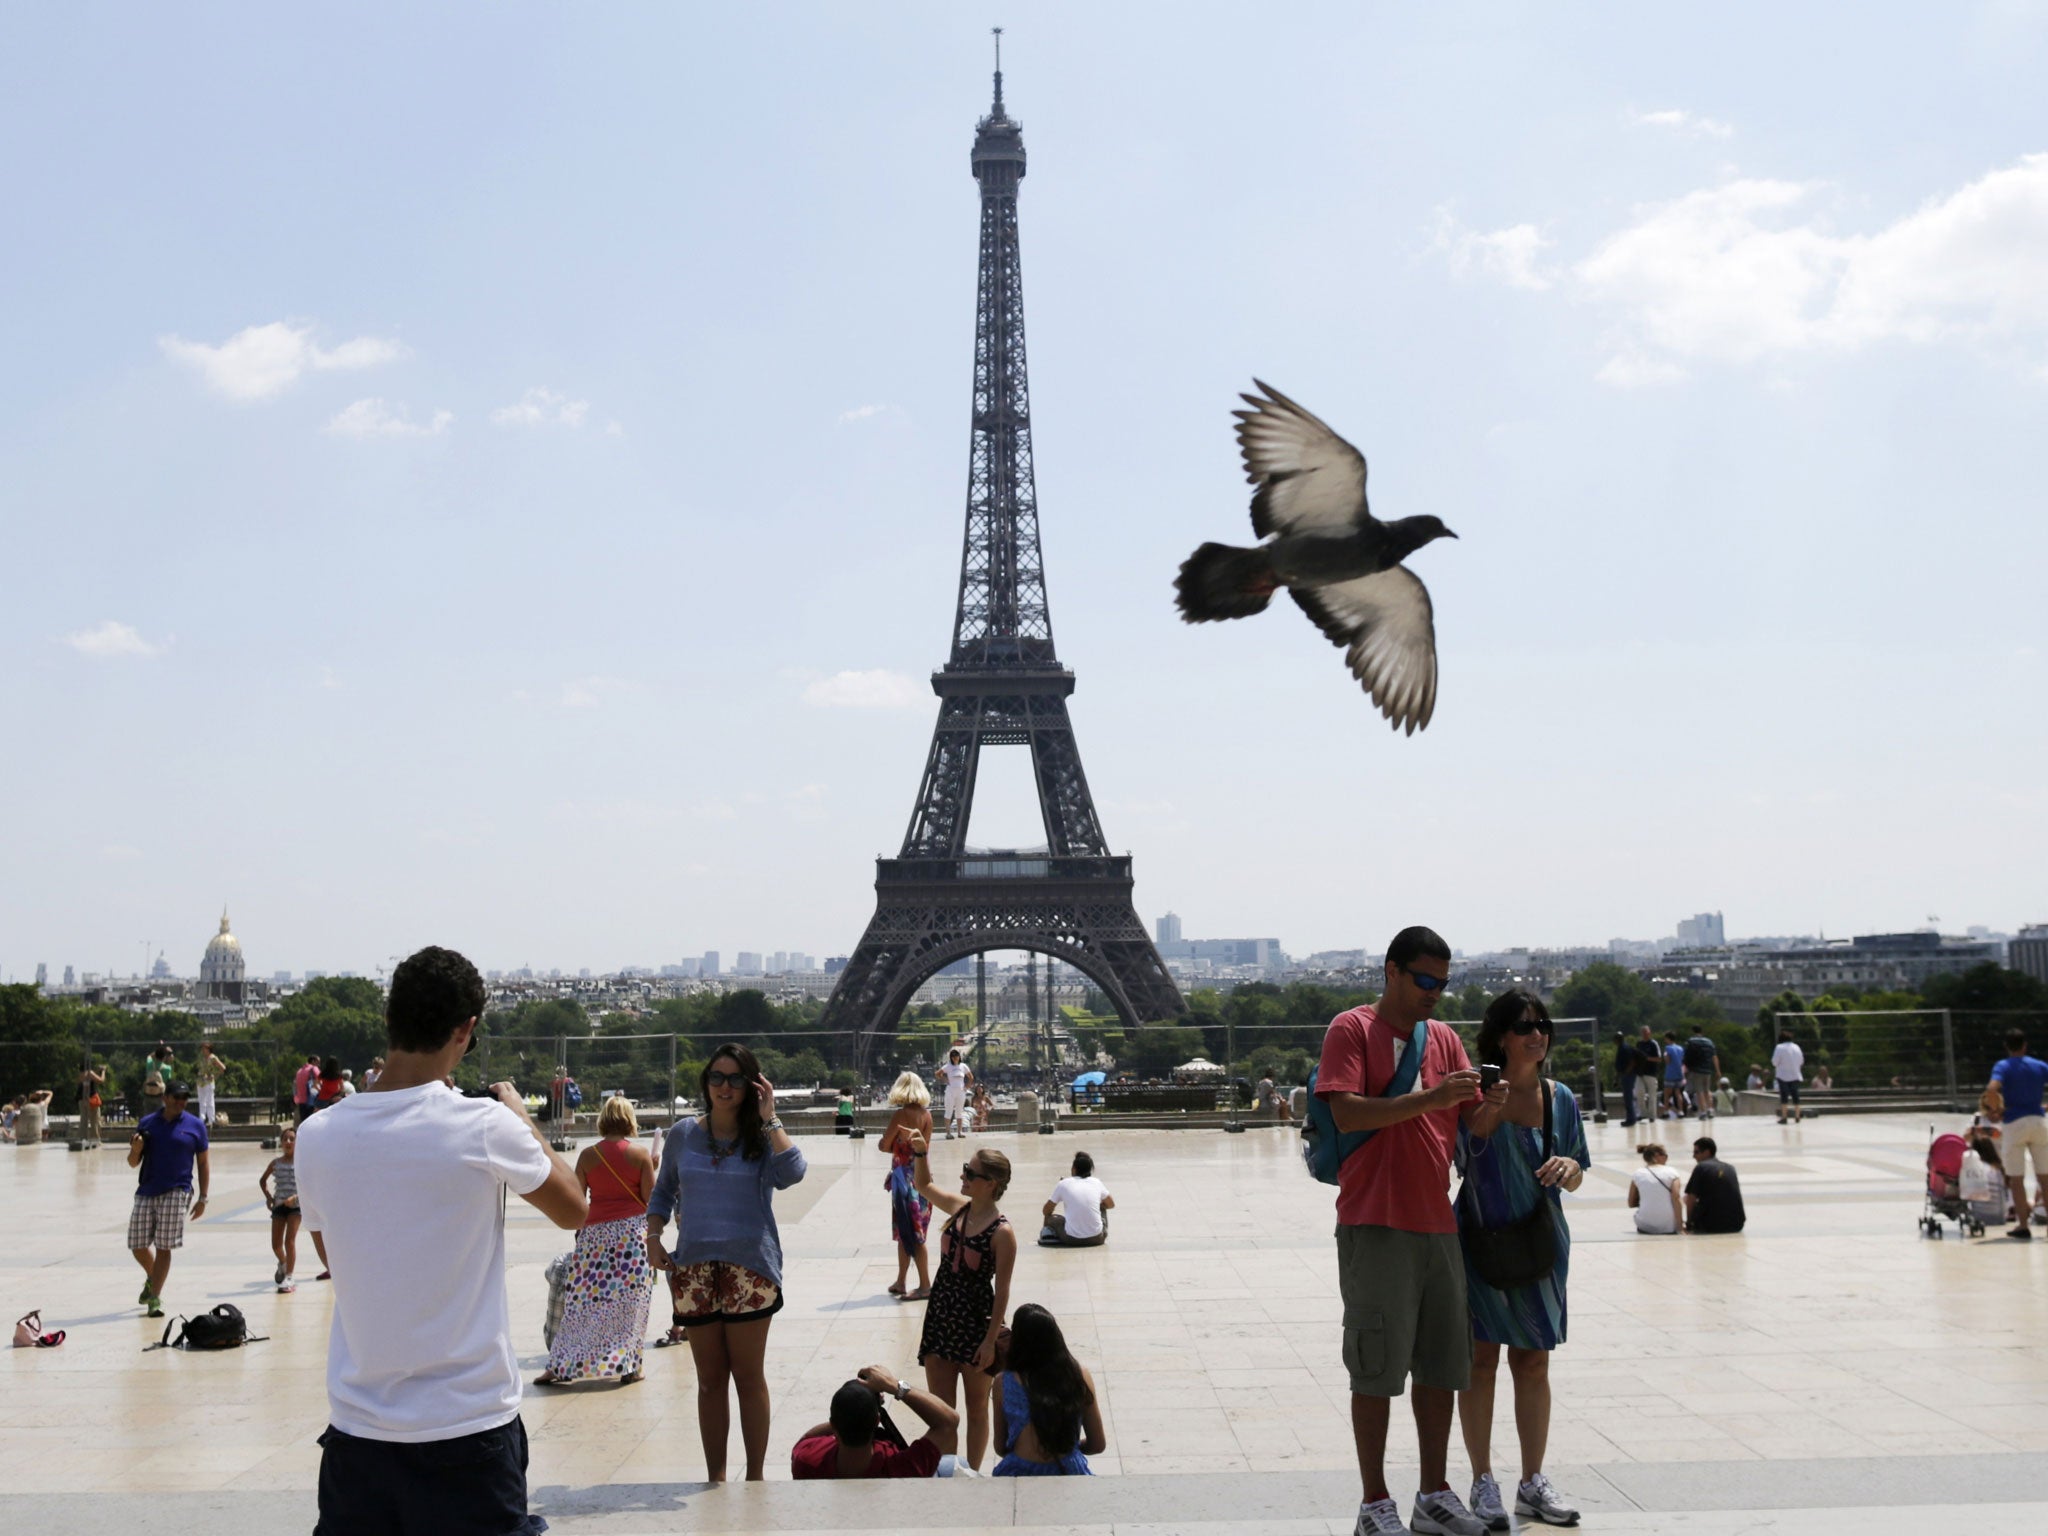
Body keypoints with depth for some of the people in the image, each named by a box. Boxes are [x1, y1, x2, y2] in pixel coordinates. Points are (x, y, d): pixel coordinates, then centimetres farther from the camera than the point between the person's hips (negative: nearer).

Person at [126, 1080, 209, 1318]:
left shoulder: (195, 1125, 3)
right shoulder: (147, 1123, 7)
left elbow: (203, 1163, 7)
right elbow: (133, 1163, 12)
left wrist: (202, 1198, 1)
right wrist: (136, 1150, -11)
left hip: (176, 1193, -2)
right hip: (146, 1192, 2)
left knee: (163, 1247, -5)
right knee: (138, 1246, 5)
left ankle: (154, 1298, 4)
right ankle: (151, 1279, 35)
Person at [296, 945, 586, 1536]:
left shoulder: (318, 1136, -4)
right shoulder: (486, 1127, -15)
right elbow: (572, 1210, 1)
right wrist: (522, 1118, 14)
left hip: (359, 1425, 4)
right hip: (468, 1425, -3)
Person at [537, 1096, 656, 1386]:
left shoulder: (588, 1155, 1)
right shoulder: (640, 1153, -4)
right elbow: (650, 1198, -4)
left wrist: (579, 1228, 19)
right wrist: (651, 1168, 10)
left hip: (595, 1233, 2)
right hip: (633, 1229, -1)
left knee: (584, 1299, 6)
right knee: (630, 1302, 4)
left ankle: (560, 1367, 7)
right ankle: (628, 1366, 5)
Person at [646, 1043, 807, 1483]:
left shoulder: (762, 1137, -1)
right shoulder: (683, 1136, 7)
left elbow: (790, 1173, -21)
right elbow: (663, 1191, 18)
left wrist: (768, 1119, -18)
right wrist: (653, 1236, 4)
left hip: (750, 1265, -2)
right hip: (694, 1268, 3)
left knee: (748, 1375, 4)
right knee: (710, 1378, 10)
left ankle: (756, 1475, 16)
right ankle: (715, 1478, 20)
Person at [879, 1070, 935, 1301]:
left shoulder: (901, 1115, -15)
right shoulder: (927, 1115, 3)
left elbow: (885, 1146, -10)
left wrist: (887, 1136, 8)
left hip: (905, 1176, -7)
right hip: (920, 1175, 7)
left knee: (910, 1233, -1)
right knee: (904, 1231, 17)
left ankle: (925, 1284, 0)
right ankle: (901, 1281, 24)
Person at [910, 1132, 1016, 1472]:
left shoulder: (1002, 1232, -19)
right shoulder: (958, 1208, 0)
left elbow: (1002, 1290, -16)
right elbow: (924, 1186, 19)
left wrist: (991, 1340, -16)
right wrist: (922, 1153, 2)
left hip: (976, 1326, -6)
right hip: (940, 1318, 6)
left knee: (976, 1409, 12)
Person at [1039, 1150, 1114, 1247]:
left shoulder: (1063, 1184, 2)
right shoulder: (1096, 1182, 6)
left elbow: (1047, 1211, 13)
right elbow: (1111, 1204, 21)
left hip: (1072, 1239, -1)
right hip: (1096, 1238, 1)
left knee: (1051, 1218, 28)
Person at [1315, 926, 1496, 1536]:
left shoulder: (1445, 1038, 14)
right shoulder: (1352, 1030, -4)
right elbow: (1346, 1113, -16)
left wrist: (1489, 1103, -8)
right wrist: (1429, 1099, -21)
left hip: (1437, 1222, 6)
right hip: (1374, 1226, -6)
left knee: (1442, 1365, 10)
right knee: (1376, 1369, -1)